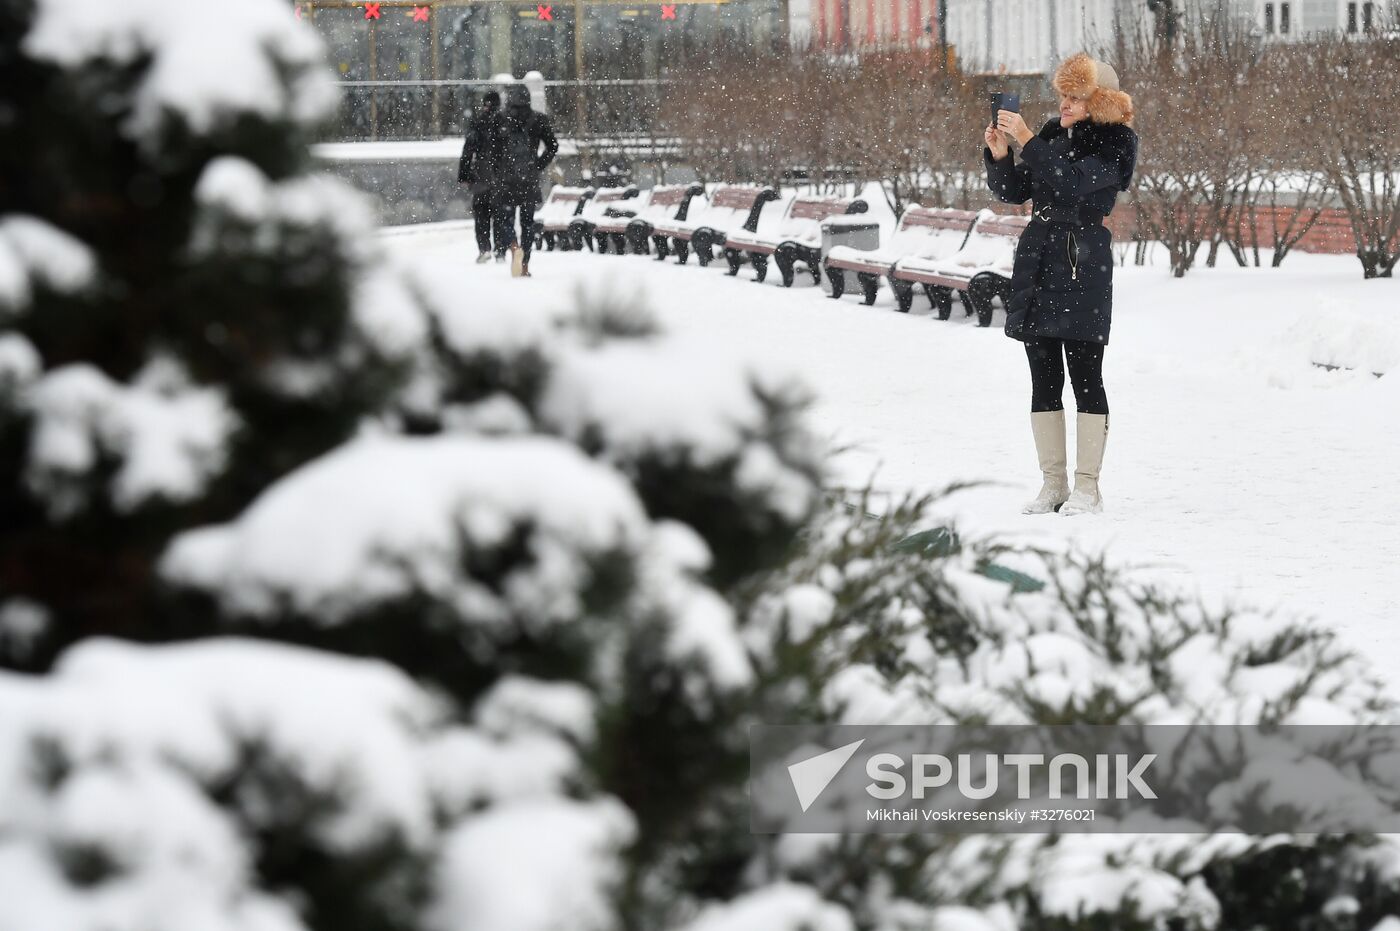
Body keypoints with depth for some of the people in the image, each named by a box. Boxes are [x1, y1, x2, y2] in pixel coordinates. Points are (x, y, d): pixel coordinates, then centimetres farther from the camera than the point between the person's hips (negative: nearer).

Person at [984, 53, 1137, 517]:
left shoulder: (1114, 143, -5)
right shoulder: (1054, 134, 13)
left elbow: (1072, 181, -21)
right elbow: (1013, 190, 12)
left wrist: (1026, 140, -21)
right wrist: (999, 153, -5)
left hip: (1083, 267, -6)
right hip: (1036, 262, 6)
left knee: (1085, 375, -5)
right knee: (1044, 378, 6)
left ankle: (1087, 487, -1)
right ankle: (1053, 483, 11)